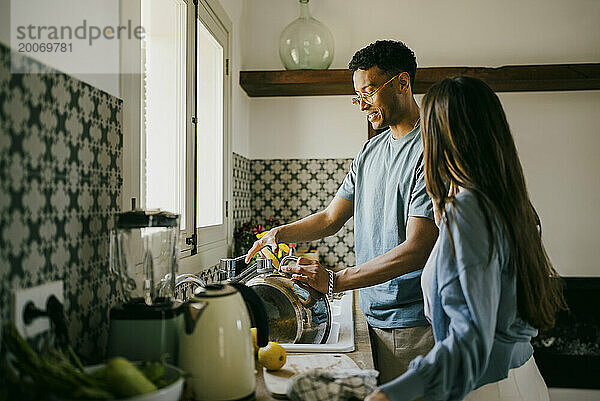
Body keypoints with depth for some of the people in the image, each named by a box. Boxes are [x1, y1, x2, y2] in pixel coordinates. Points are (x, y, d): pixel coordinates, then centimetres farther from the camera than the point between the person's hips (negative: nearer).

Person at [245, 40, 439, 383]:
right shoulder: (371, 151, 12)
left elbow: (416, 249, -22)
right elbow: (331, 219, 13)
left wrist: (336, 281, -23)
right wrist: (281, 233, -3)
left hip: (413, 321, -7)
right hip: (374, 315, 7)